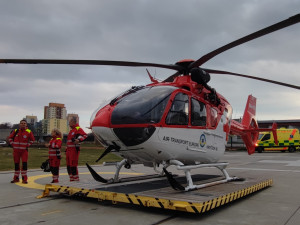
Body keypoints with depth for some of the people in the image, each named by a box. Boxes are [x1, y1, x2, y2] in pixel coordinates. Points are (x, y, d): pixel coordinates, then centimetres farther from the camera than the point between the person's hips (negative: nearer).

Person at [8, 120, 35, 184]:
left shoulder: (29, 132, -4)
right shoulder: (15, 131, 2)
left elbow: (32, 140, 8)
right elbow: (10, 137, 16)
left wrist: (27, 145, -1)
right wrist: (12, 144, 6)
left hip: (24, 150, -2)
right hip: (16, 150, 2)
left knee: (24, 164, -7)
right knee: (16, 164, 10)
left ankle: (24, 179, 0)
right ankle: (16, 178, 22)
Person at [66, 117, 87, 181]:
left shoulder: (78, 129, -9)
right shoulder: (72, 130, 21)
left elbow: (85, 135, -22)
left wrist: (79, 140, -37)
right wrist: (67, 149, 28)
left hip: (74, 150, -10)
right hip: (69, 150, 10)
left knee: (73, 165, -9)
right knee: (68, 165, 12)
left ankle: (76, 178, -1)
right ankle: (71, 178, 20)